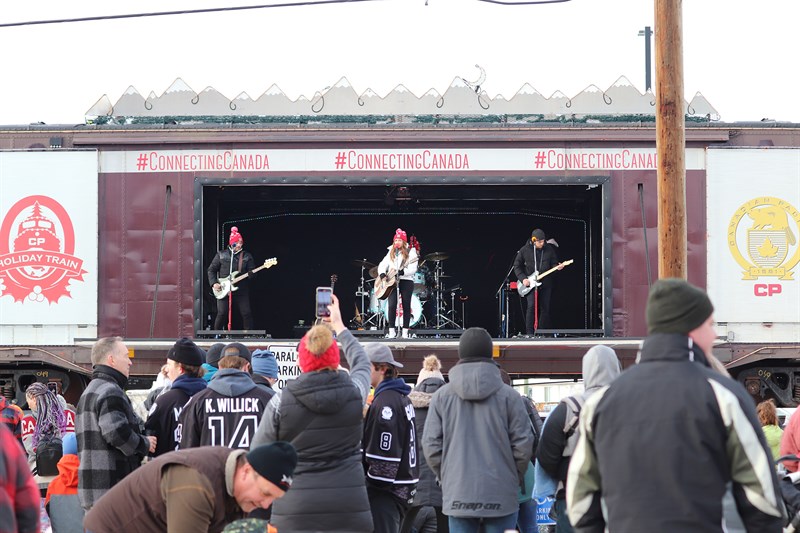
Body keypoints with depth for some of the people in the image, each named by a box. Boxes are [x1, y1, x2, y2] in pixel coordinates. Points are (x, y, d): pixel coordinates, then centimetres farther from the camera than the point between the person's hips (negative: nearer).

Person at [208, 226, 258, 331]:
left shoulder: (247, 256, 8)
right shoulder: (221, 255, 5)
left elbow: (252, 272, 5)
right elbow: (211, 270, 9)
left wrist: (251, 274, -19)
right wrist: (214, 283, -5)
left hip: (241, 291, 1)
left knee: (246, 314, -4)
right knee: (222, 313, -9)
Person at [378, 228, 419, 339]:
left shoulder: (410, 252, 0)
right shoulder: (391, 253, 15)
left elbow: (413, 269, -10)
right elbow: (382, 264, 12)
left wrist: (400, 272, -23)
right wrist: (382, 274, -8)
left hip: (406, 281, -3)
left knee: (406, 306, -1)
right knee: (392, 305, -10)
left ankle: (405, 331, 3)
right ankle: (391, 331, -6)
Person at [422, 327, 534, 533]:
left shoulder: (442, 396, 1)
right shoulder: (508, 395, -3)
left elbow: (431, 445, 1)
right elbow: (523, 442, -2)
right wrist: (515, 477, 14)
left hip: (458, 493, 1)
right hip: (500, 494, -1)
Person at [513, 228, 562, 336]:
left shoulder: (549, 249, 4)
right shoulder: (525, 250, -2)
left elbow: (553, 263, 9)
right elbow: (517, 266, 3)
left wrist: (557, 267, -15)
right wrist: (523, 279, -8)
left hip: (546, 284, 3)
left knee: (545, 308, 3)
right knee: (531, 306, -14)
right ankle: (529, 333, -10)